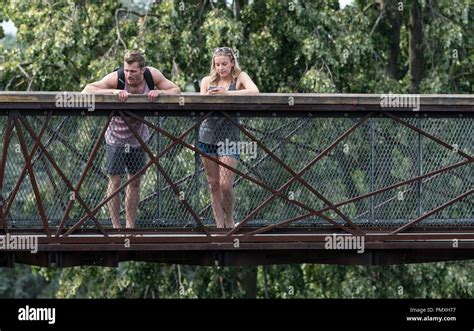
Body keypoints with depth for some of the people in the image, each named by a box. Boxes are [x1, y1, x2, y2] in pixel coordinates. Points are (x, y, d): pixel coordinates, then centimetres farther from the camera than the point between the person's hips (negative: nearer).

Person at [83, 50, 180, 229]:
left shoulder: (152, 75, -16)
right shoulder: (116, 78, -26)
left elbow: (176, 90, -11)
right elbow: (87, 90, -33)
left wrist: (159, 92, -32)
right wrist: (113, 92, -45)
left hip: (138, 137, 4)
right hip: (116, 137, -4)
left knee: (135, 181, 9)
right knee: (115, 181, -7)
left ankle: (130, 226, 18)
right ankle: (116, 226, 0)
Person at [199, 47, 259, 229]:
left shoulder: (239, 77, -1)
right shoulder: (208, 81, 8)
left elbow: (254, 91, -21)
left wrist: (227, 93, -28)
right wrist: (207, 98, -19)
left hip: (229, 135, -3)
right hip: (207, 133, 3)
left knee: (226, 184, -11)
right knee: (213, 184, 6)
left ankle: (229, 220, 12)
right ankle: (220, 225, 13)